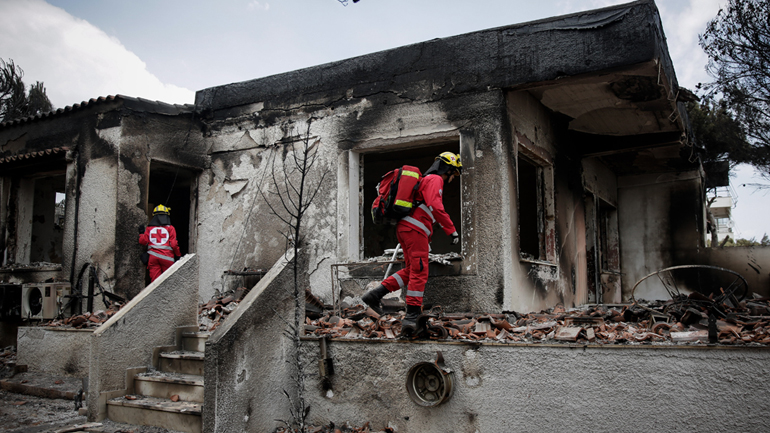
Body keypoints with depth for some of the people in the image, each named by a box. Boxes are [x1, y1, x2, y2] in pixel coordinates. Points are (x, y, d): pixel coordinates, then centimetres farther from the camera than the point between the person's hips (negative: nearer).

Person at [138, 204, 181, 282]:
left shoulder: (149, 228, 8)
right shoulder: (170, 228, 0)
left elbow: (143, 241, 6)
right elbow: (174, 244, -4)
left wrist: (141, 233, 26)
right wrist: (178, 255, 8)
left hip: (152, 257, 2)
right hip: (167, 257, -2)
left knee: (155, 279, 3)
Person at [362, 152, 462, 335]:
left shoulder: (426, 180, 29)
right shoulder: (435, 179, -3)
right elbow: (435, 207, -19)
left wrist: (427, 239, 31)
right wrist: (451, 229, -18)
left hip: (405, 228, 10)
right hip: (414, 229, -10)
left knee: (410, 271, 12)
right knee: (419, 273, -9)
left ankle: (375, 294, 5)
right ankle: (412, 316, -10)